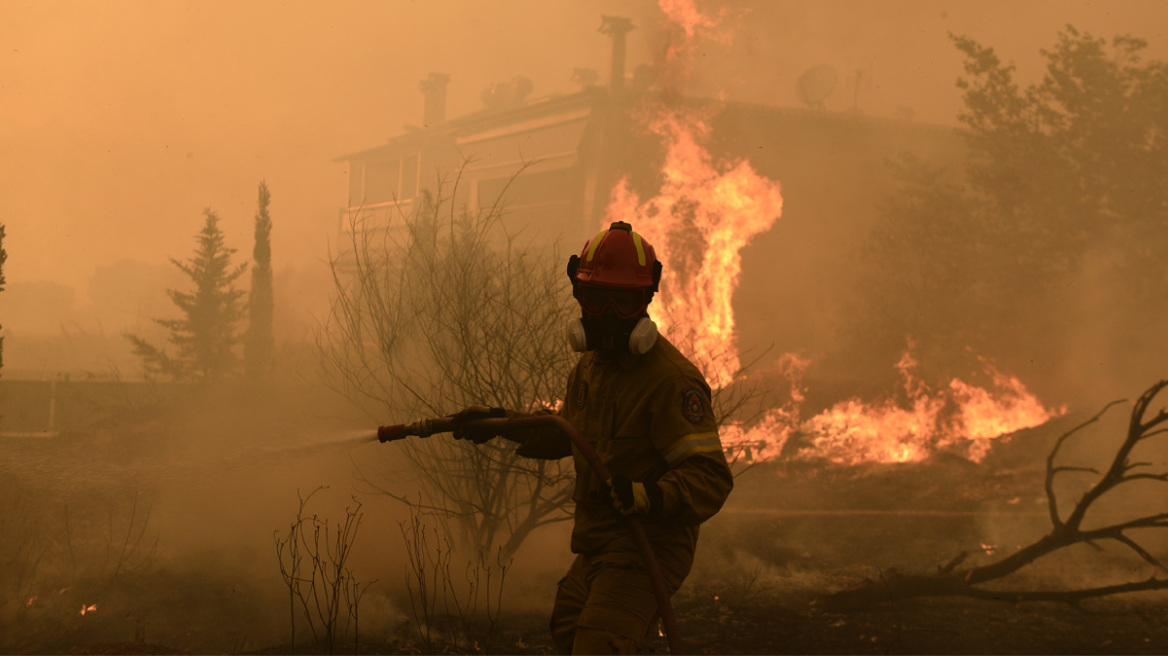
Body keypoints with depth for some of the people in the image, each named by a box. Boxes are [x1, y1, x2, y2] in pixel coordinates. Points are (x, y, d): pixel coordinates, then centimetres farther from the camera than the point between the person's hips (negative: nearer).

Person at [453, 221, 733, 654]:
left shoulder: (672, 380, -21)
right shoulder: (590, 365, 8)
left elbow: (710, 477, -27)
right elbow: (566, 435, 26)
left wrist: (649, 496, -42)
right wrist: (498, 423, 20)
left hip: (645, 553, -9)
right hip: (596, 549, 10)